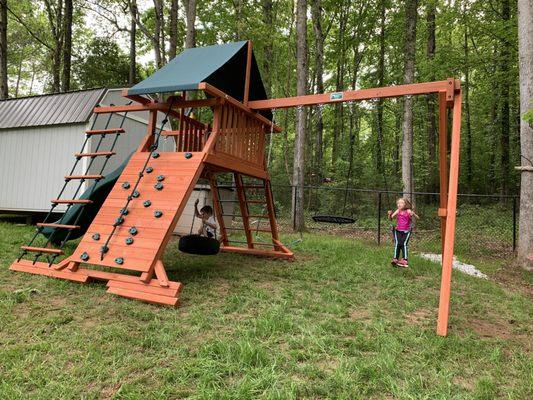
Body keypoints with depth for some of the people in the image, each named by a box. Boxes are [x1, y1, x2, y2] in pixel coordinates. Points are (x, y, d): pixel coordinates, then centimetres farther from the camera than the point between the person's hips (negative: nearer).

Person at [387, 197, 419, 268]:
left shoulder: (408, 211, -7)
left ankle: (405, 260, -7)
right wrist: (390, 214, -17)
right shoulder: (398, 211, 2)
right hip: (398, 231, 2)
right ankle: (395, 259, -7)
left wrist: (413, 214, -31)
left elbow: (417, 218, -10)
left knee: (404, 244, -13)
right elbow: (391, 218, 5)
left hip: (406, 231, -2)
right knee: (397, 243, -11)